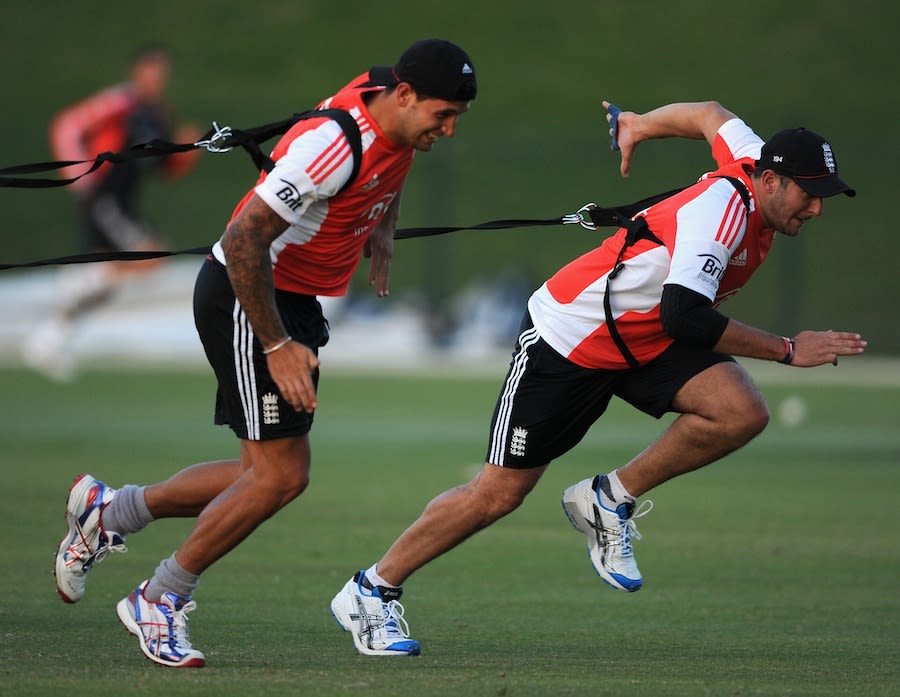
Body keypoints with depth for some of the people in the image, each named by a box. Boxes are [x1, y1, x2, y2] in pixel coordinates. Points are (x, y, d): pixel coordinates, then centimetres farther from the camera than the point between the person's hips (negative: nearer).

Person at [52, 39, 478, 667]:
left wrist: (381, 235, 10)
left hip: (297, 304, 9)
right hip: (246, 301, -9)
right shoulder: (333, 144, -28)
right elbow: (243, 239, -28)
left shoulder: (400, 127, 0)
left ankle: (108, 512, 25)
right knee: (280, 475, -10)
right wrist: (276, 346, -24)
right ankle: (159, 602, 7)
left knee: (269, 475, 9)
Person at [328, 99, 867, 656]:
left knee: (743, 413, -19)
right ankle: (373, 590, 15)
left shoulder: (754, 162, -7)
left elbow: (711, 115, 14)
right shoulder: (722, 207, -32)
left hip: (650, 343, 8)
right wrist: (787, 351, -36)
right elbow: (685, 316, -43)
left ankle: (611, 501, 1)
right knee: (499, 494, -3)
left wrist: (638, 125, 31)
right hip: (569, 338, -8)